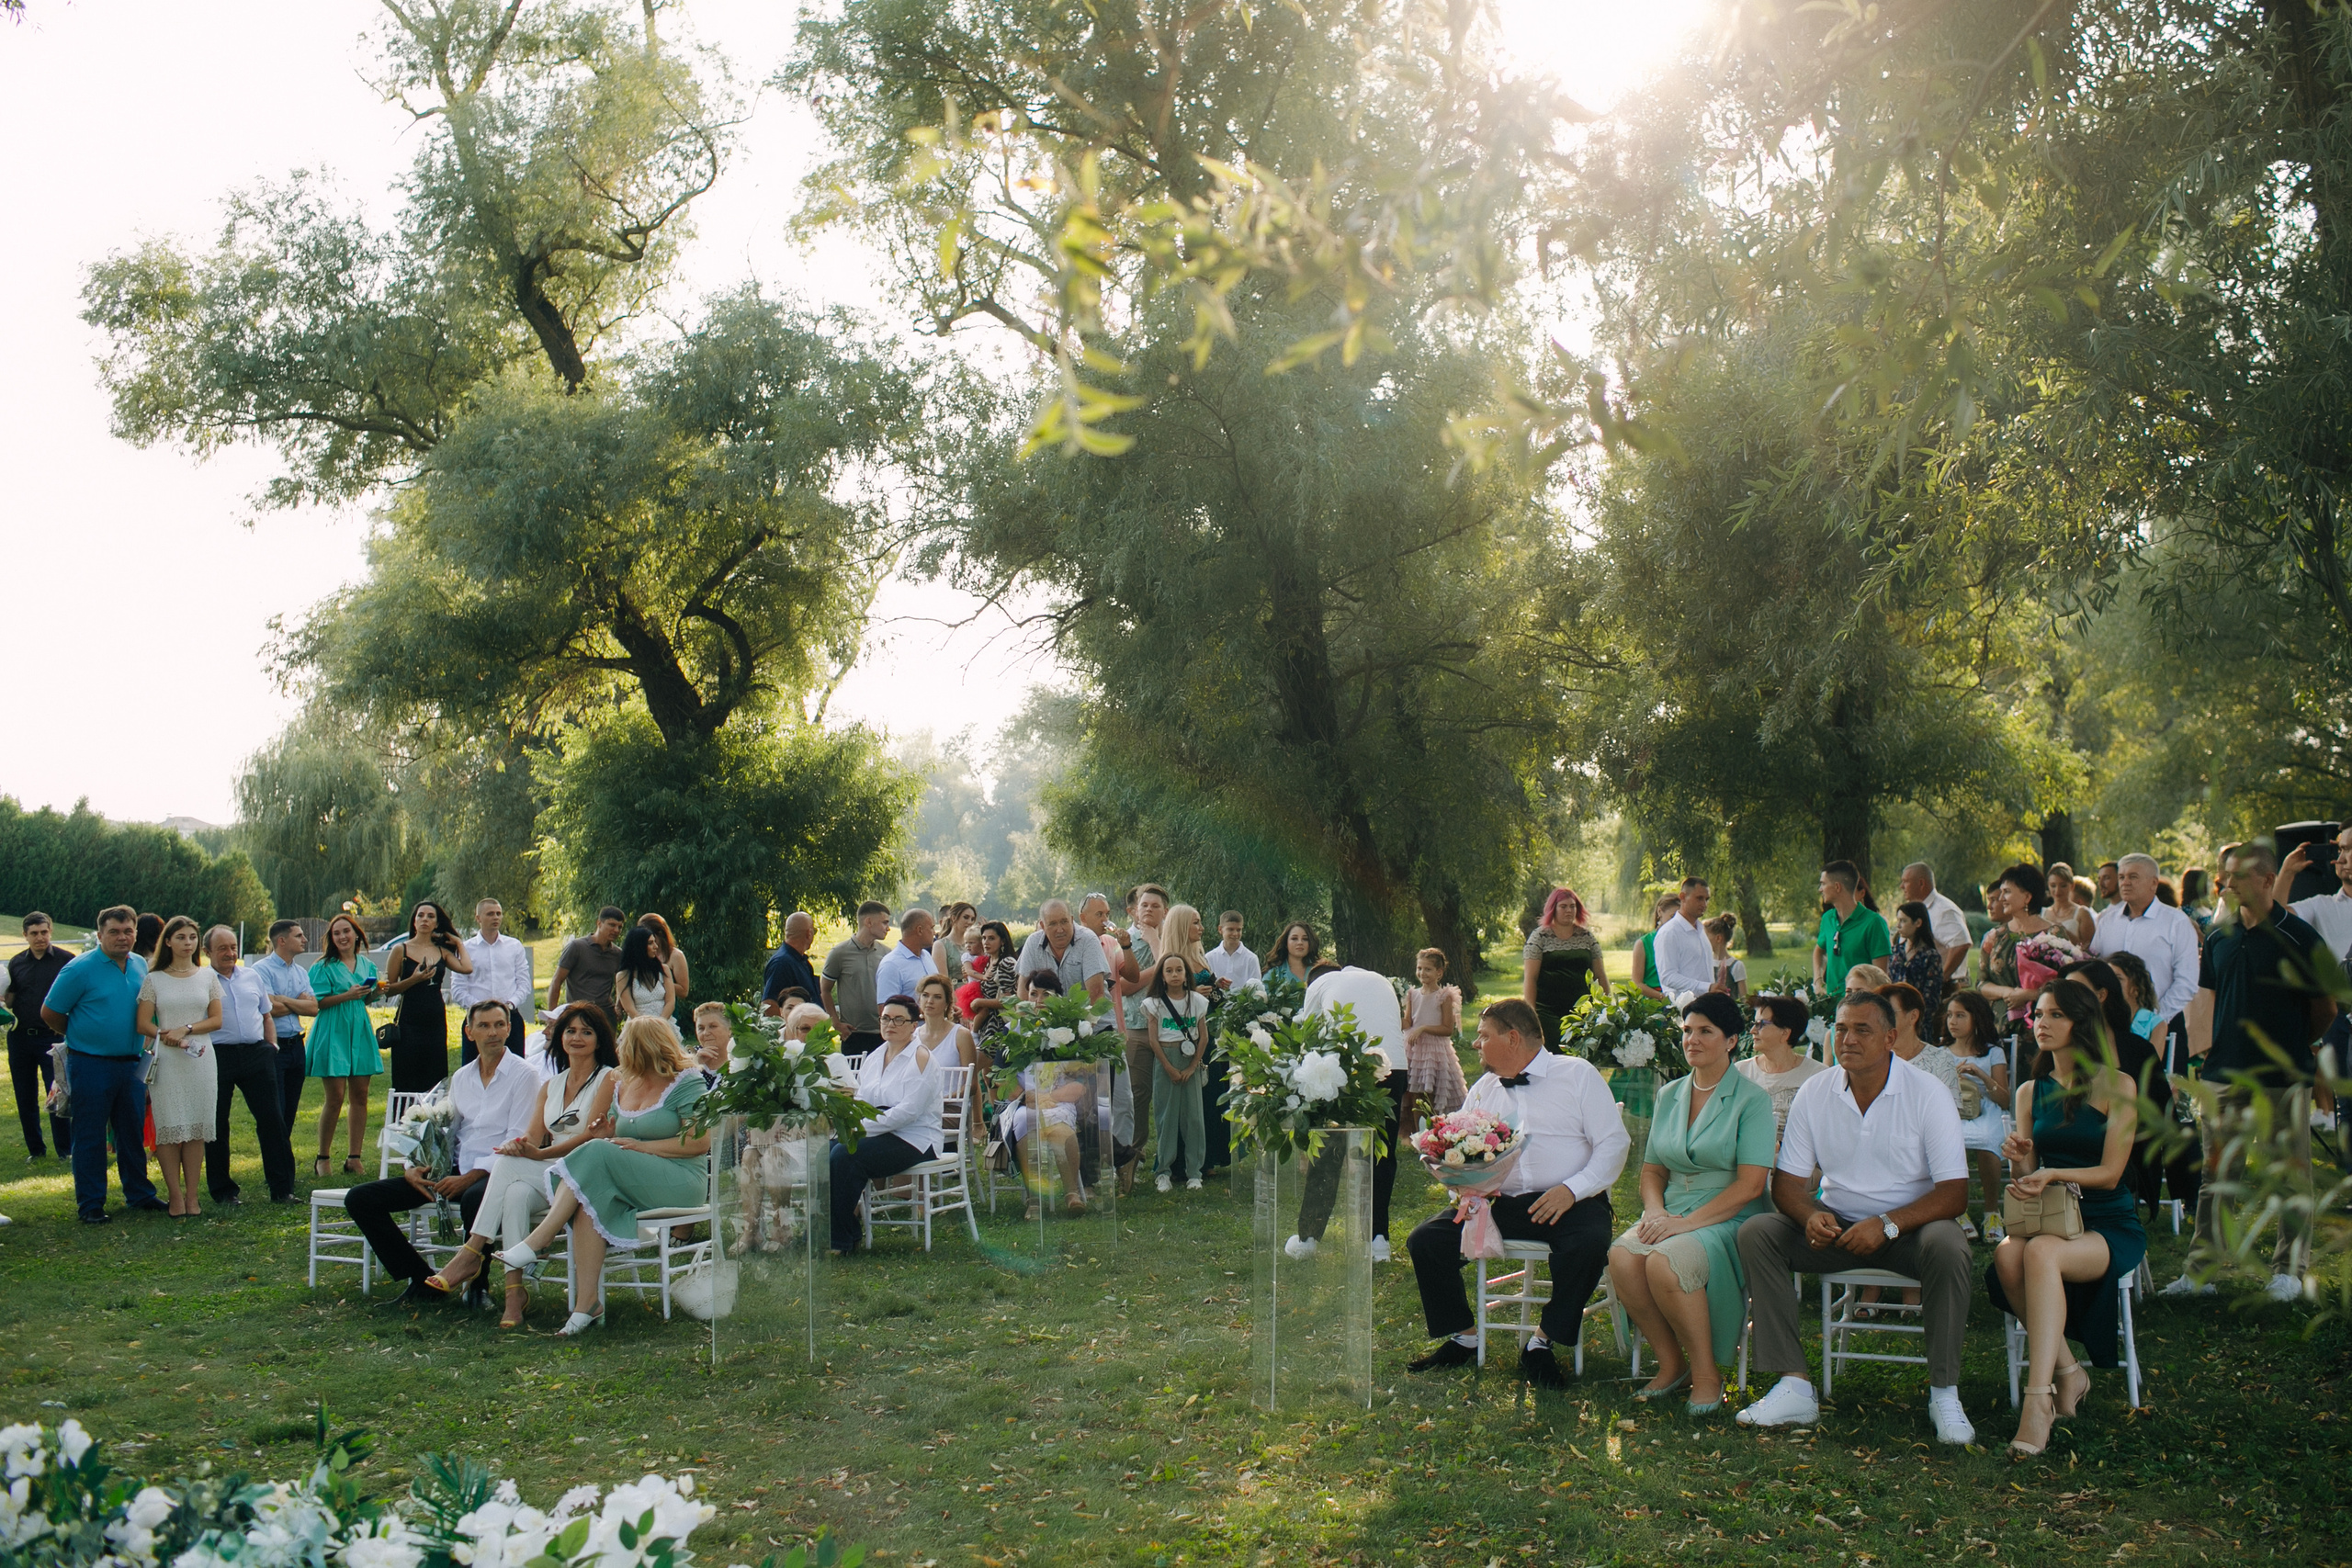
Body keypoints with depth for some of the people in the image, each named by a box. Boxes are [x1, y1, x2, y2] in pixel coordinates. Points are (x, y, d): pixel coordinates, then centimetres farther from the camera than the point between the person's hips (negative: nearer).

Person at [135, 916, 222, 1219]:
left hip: (200, 1058, 1)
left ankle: (192, 1195, 6)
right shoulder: (155, 979, 6)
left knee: (196, 1128, 0)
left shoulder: (208, 976, 10)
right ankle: (176, 1196, 1)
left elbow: (217, 1020, 6)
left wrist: (187, 1029, -10)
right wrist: (166, 1035, -16)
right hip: (165, 1061, -1)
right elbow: (143, 1024, 1)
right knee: (168, 1127, -4)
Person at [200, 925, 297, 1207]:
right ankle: (223, 1191, 15)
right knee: (216, 1125, 4)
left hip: (256, 1054, 3)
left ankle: (282, 1188, 5)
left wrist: (271, 1045, 13)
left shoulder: (252, 977, 15)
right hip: (218, 1055, -3)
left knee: (272, 1119, 0)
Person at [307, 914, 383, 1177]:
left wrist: (375, 992, 1)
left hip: (360, 1034, 5)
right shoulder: (324, 967, -3)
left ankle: (354, 1158, 10)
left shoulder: (367, 965, 12)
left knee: (360, 1096, 3)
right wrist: (347, 995, -20)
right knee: (335, 1096, -7)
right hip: (333, 1034, -5)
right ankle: (322, 1158, 6)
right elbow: (317, 1002, -10)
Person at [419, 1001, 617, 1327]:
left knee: (509, 1164, -28)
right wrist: (519, 1144, -16)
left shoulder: (608, 1078, 2)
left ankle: (472, 1254, -27)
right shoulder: (550, 1085, 23)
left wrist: (541, 1153, -20)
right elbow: (533, 1135, 10)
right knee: (516, 1194, -30)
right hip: (545, 1177, 5)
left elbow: (593, 1135, -10)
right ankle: (515, 1291, -36)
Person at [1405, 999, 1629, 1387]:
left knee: (1589, 1244, -36)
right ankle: (1463, 1337, 3)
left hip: (1569, 1203, -4)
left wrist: (1571, 1190, -16)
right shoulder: (1482, 1089, 20)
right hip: (1499, 1204, 4)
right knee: (1425, 1239, -15)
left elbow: (1614, 1143, -2)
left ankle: (1543, 1343, -16)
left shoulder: (1578, 1074, 5)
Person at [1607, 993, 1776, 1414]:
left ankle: (1706, 1373, -14)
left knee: (1665, 1261, -35)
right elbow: (1652, 1169, 18)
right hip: (1673, 1214, 5)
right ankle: (1671, 1363, -6)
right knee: (1622, 1257, -27)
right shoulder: (1670, 1094, 15)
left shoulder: (1751, 1099, -3)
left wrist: (1686, 1222, -19)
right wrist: (1656, 1210, -5)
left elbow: (1750, 1186, -12)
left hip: (1729, 1220, -5)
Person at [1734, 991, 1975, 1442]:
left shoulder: (1927, 1094, -9)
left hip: (1907, 1226, -3)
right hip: (1836, 1226, 3)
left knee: (1947, 1245, -36)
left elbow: (1954, 1192, -14)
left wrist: (1887, 1225, -28)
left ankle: (1944, 1392, -20)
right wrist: (1811, 1215, -22)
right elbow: (1787, 1181, 2)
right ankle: (1794, 1387, -24)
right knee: (1756, 1233, -20)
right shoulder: (1814, 1095, 0)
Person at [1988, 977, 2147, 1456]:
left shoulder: (2116, 1086, -1)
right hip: (2047, 1219, 4)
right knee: (2007, 1254, -32)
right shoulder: (2030, 1092, 13)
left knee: (2041, 1252, -37)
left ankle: (2038, 1399, -38)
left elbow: (2110, 1174, -7)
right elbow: (2025, 1183, 11)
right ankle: (2066, 1373, -15)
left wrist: (2053, 1173, -23)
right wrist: (2018, 1161, -12)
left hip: (2111, 1226, -4)